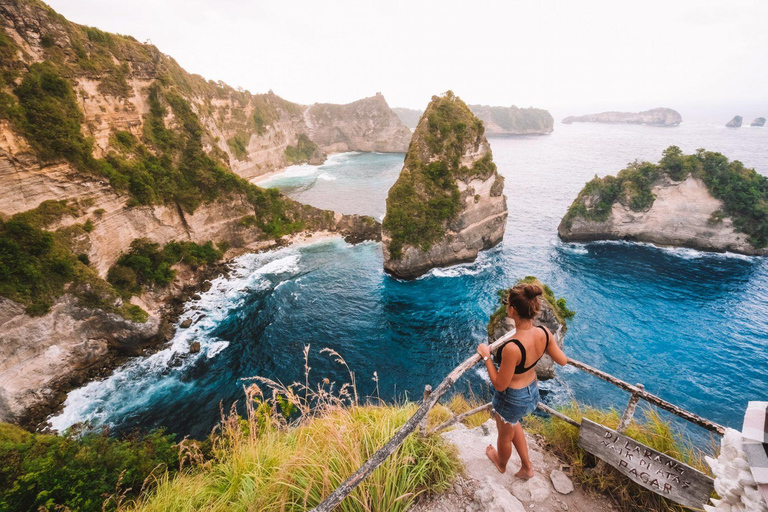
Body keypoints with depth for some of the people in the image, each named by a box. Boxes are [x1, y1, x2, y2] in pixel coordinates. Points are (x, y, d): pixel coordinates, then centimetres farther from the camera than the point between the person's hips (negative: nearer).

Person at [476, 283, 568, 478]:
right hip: (532, 390, 6)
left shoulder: (512, 348, -41)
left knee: (505, 435, 28)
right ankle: (527, 466, 52)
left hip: (511, 399, -6)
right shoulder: (544, 332, -21)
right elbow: (563, 361, -3)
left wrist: (486, 356, -18)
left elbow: (500, 385, -27)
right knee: (512, 423, 38)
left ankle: (502, 464, 59)